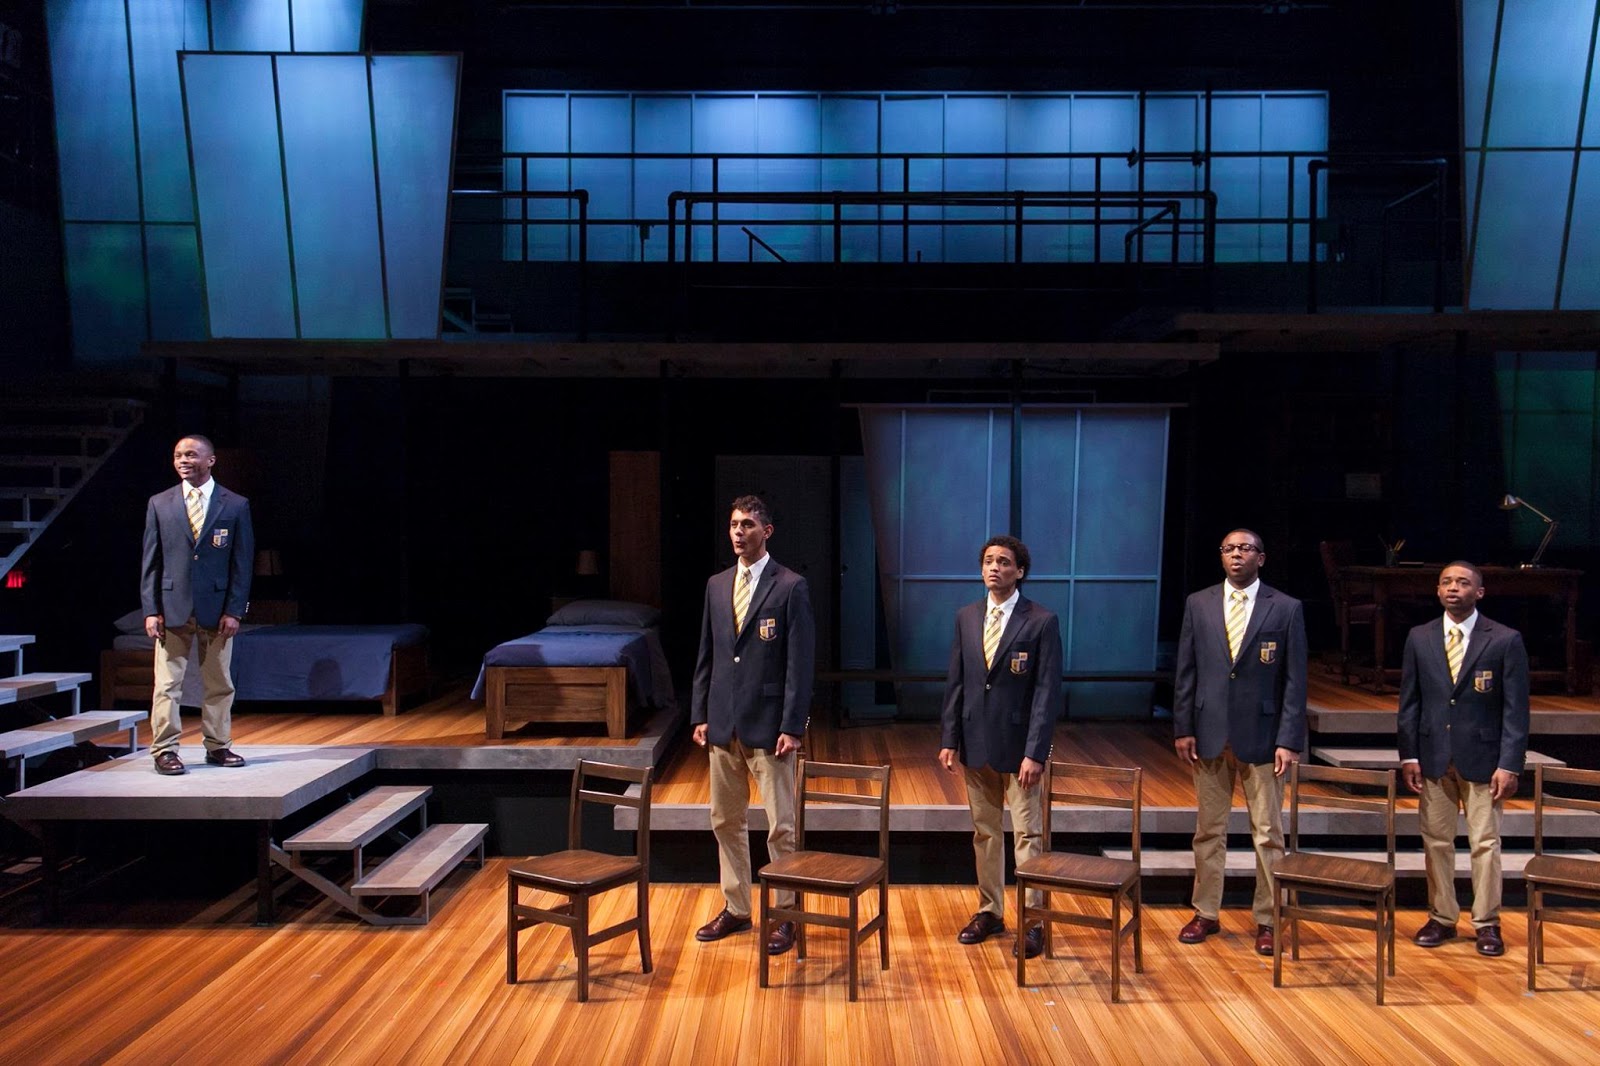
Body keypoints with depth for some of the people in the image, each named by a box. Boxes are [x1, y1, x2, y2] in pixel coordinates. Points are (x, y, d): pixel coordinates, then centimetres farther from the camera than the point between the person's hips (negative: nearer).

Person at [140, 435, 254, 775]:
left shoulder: (236, 505, 3)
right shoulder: (159, 504, 6)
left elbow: (242, 562, 1)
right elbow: (151, 561, 5)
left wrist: (234, 610, -5)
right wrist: (151, 610, -3)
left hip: (217, 609, 0)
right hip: (172, 609, 0)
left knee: (220, 684, 8)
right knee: (167, 684, 1)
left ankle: (217, 747, 19)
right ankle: (164, 750, 8)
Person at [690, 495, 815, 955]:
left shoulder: (791, 587, -7)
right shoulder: (716, 585, 11)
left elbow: (800, 662, -10)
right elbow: (706, 655, 14)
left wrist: (792, 727, -14)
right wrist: (700, 714, 8)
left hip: (769, 726, -6)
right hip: (724, 723, 6)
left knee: (780, 826, 1)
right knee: (726, 821, 13)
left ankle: (786, 914, 15)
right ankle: (736, 908, 27)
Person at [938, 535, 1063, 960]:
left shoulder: (1042, 621, -8)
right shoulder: (966, 618, 6)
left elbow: (1047, 690, -11)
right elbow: (955, 682, 9)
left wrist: (1035, 753, -16)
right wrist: (949, 740, 4)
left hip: (1018, 746, -4)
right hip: (975, 743, 5)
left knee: (1027, 835, 1)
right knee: (983, 832, 14)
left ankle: (1031, 921, 11)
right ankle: (990, 911, 26)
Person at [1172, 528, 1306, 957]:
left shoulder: (1286, 609, -2)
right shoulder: (1198, 604, 5)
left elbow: (1295, 680, -3)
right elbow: (1185, 672, 6)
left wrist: (1289, 741, -9)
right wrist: (1183, 729, 0)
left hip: (1261, 737, -2)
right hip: (1209, 735, 2)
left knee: (1268, 834, 5)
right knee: (1208, 830, 11)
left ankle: (1267, 920, 17)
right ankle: (1206, 914, 23)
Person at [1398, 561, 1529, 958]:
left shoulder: (1506, 641, -4)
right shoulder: (1419, 638, 5)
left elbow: (1516, 708, -4)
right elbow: (1409, 701, 7)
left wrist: (1509, 765, -10)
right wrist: (1409, 755, 1)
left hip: (1482, 757, -3)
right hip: (1433, 757, 3)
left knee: (1485, 842, 3)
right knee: (1436, 840, 9)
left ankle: (1487, 923, 15)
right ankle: (1442, 917, 21)